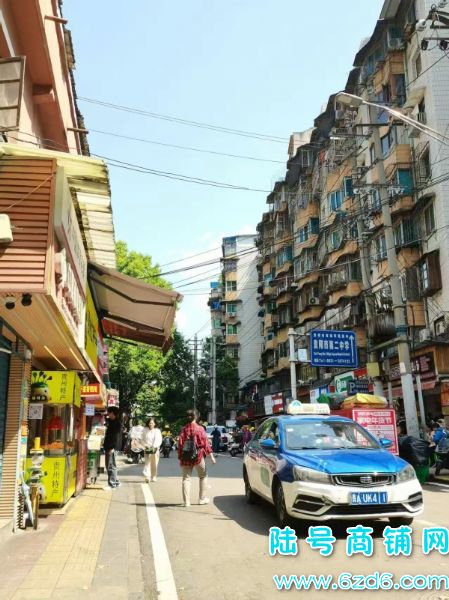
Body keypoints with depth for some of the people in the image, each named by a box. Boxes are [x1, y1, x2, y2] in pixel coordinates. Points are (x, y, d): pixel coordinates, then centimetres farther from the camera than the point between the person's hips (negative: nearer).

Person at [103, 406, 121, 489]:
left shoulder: (116, 422, -13)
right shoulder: (110, 421, 14)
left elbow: (116, 436, -19)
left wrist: (112, 447, -23)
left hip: (111, 447, -10)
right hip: (108, 447, 10)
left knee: (111, 466, -5)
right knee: (110, 466, 16)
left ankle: (112, 484, 0)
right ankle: (115, 482, 24)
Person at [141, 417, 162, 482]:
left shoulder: (157, 431, 1)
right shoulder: (145, 430, 6)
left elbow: (159, 440, -8)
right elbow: (142, 440, 10)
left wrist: (154, 446, -21)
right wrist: (145, 445, -6)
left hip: (155, 449, 0)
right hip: (147, 449, 0)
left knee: (154, 464, 5)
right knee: (147, 463, -11)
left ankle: (154, 477, 17)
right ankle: (147, 477, -18)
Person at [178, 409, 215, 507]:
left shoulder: (184, 429, -2)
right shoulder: (199, 429, -6)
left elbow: (180, 444, -2)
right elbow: (205, 442, -7)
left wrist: (180, 458, 5)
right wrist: (211, 455, -3)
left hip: (186, 457, 1)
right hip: (199, 456, -1)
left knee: (186, 478, 7)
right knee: (203, 476, 17)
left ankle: (186, 501, 2)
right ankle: (202, 499, 19)